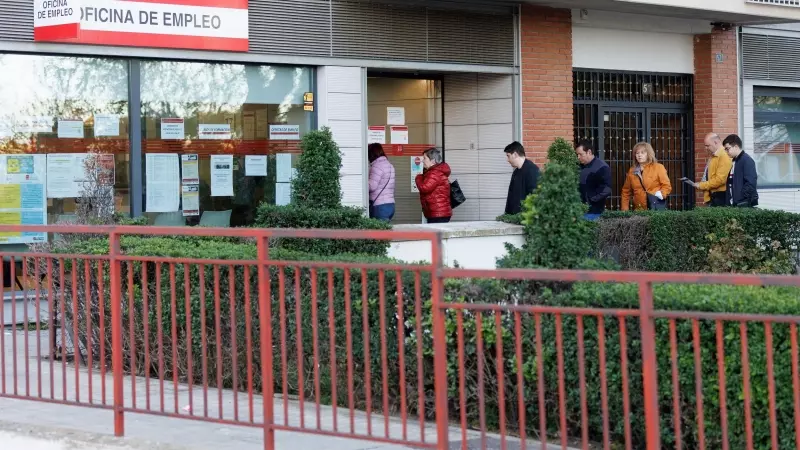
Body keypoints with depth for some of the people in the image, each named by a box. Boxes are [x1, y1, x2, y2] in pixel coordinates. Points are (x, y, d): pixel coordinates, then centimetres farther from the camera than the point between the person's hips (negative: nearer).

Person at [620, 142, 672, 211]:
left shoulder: (658, 167, 5)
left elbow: (666, 186, 1)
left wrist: (660, 194, -17)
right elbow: (626, 191, 17)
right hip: (639, 210, 3)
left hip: (656, 208, -3)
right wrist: (625, 210, 8)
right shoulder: (631, 171, 14)